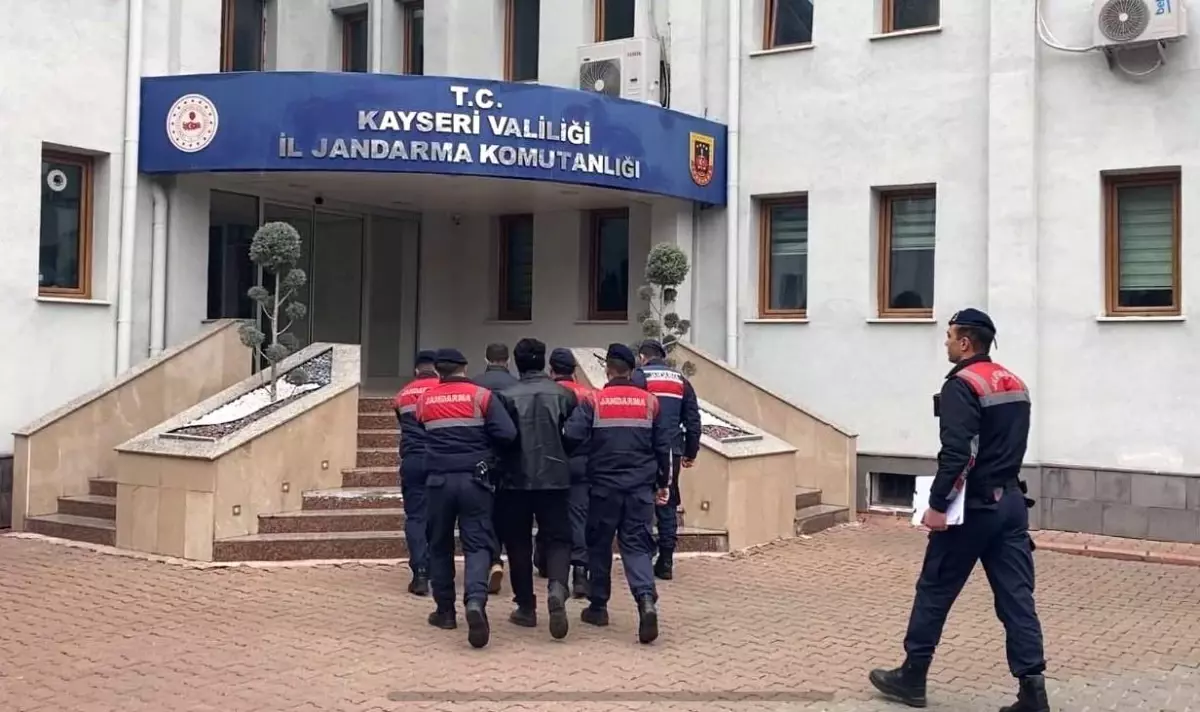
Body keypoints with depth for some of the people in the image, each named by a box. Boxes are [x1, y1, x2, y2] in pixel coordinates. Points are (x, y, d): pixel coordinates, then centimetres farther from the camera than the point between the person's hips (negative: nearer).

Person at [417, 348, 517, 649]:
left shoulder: (424, 401, 6)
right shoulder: (481, 396, -3)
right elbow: (508, 434, -10)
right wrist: (487, 452, 8)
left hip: (438, 480, 2)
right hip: (474, 479, -2)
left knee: (440, 545, 15)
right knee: (477, 544, 0)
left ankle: (445, 610, 21)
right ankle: (475, 601, -23)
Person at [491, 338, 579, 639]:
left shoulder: (507, 396, -5)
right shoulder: (564, 394, 1)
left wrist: (499, 471, 10)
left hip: (516, 479, -1)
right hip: (555, 477, 1)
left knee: (518, 543, 11)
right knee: (557, 537, 6)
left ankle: (526, 607, 15)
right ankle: (557, 588, -22)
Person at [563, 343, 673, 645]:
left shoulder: (593, 400, -4)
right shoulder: (649, 401, 4)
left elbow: (572, 436, -13)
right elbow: (663, 445, 7)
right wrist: (663, 482, 18)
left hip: (604, 486, -1)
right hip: (641, 486, 2)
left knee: (599, 545, 13)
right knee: (637, 545, 3)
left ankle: (598, 607, 21)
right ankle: (646, 599, -19)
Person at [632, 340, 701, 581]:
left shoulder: (637, 377, -2)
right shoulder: (681, 381, 13)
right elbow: (693, 420, 13)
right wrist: (690, 452, 19)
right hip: (672, 453, 4)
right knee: (668, 507, 10)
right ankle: (666, 563, 10)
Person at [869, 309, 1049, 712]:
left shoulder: (962, 386, -14)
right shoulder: (1014, 385, 13)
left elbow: (955, 453, -23)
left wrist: (937, 504, -20)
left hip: (973, 507, -8)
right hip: (1010, 501, 8)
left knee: (934, 591, 6)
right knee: (1016, 597, 5)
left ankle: (911, 678, 17)